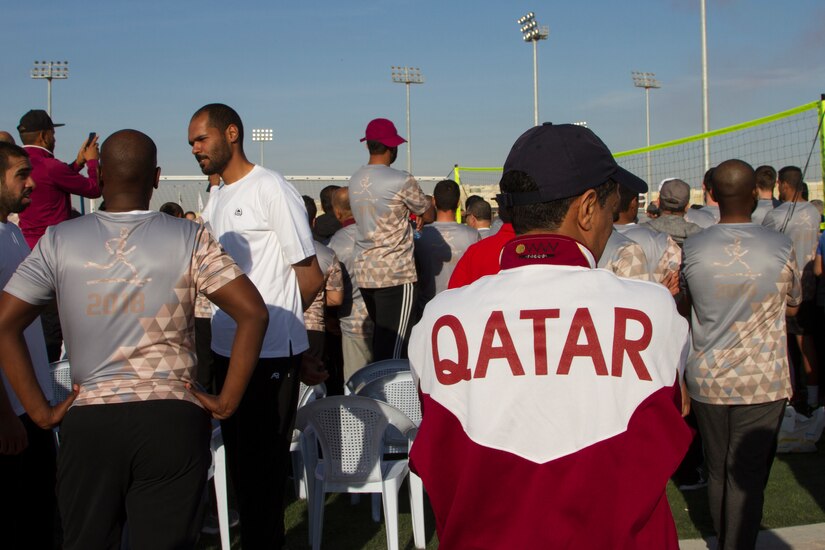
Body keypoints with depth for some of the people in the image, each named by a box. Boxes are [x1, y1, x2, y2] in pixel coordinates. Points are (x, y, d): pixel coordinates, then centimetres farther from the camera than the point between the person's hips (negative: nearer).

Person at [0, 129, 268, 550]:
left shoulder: (58, 240, 3)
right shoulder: (189, 239, -2)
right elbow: (253, 313, -9)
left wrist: (41, 412, 4)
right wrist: (227, 402, -3)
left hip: (88, 420, 2)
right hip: (171, 419, -1)